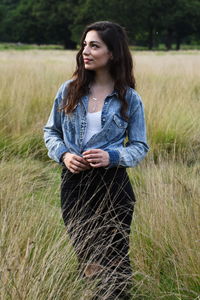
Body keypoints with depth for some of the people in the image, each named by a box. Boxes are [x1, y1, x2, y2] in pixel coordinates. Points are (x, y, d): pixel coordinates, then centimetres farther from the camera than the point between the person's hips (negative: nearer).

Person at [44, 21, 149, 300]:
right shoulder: (69, 90, 0)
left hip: (112, 185, -2)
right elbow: (51, 131, 10)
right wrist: (64, 154, -10)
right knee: (84, 255, 15)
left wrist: (111, 157, -19)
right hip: (74, 182, 3)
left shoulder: (129, 99, -5)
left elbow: (140, 146, -1)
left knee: (113, 260, 5)